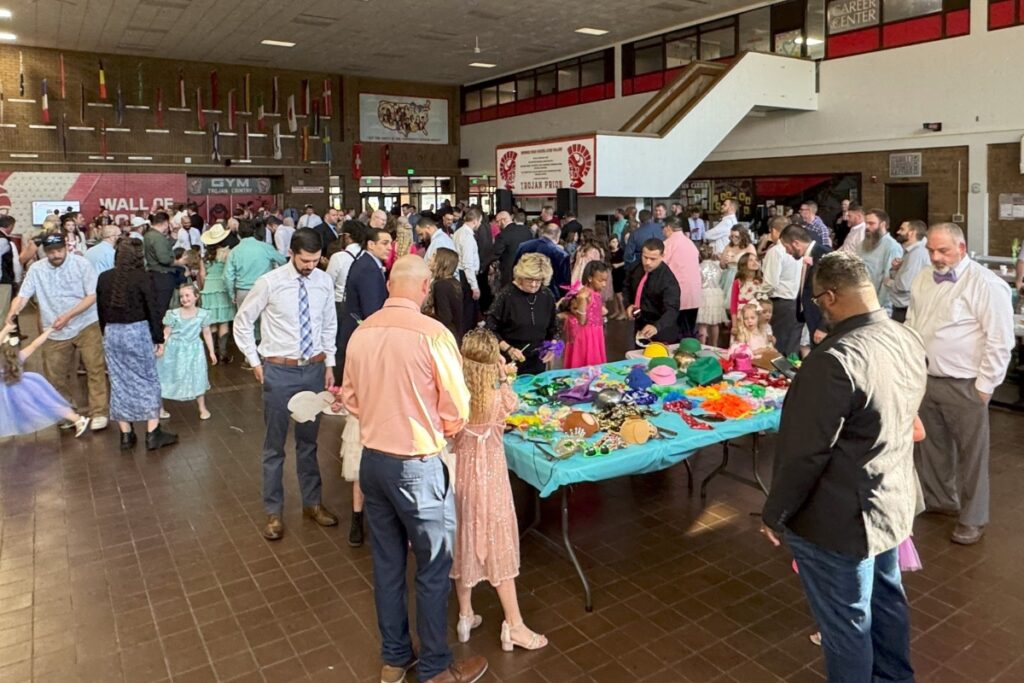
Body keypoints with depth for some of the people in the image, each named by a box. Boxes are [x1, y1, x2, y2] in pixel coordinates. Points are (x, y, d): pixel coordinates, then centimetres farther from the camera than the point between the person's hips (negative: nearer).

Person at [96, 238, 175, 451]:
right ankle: (153, 434, 9)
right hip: (138, 332, -4)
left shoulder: (104, 278, 3)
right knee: (148, 381, 6)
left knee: (119, 383, 11)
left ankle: (126, 435, 18)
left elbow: (101, 310, 11)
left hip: (111, 333, 5)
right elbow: (153, 309, -10)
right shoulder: (143, 277, -12)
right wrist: (159, 339, -2)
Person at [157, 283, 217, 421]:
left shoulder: (203, 314, -4)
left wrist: (212, 352, 3)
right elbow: (166, 333, -4)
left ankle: (202, 408, 20)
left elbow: (207, 334, 3)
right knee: (169, 377, 8)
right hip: (174, 349, 0)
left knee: (197, 378, 6)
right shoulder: (173, 314, -8)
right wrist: (161, 348, -12)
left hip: (193, 350, 1)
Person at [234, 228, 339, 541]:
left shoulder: (324, 281, -2)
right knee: (275, 443, 9)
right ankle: (273, 512, 23)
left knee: (309, 440, 16)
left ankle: (312, 503, 32)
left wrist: (329, 364, 8)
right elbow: (242, 322, -1)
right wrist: (255, 362, -1)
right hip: (279, 370, -3)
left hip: (314, 368, 3)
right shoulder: (270, 282, -12)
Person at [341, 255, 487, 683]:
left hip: (372, 460, 6)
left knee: (387, 562, 18)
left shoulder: (361, 332, -1)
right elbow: (457, 411, -12)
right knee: (433, 567, 11)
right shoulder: (432, 333, -18)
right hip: (416, 465, -6)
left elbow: (350, 397, 9)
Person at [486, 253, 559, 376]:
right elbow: (490, 329, -9)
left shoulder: (547, 296, 1)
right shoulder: (506, 296, -13)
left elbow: (552, 329, 14)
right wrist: (508, 349, -19)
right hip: (510, 363, -4)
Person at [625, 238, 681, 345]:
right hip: (640, 325, 6)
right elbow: (628, 286, 12)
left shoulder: (668, 279, -27)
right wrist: (629, 304, -6)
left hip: (660, 333, -6)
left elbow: (672, 310, -38)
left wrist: (656, 327, -55)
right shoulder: (637, 268, -8)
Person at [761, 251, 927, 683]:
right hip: (892, 502, 9)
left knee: (846, 622, 13)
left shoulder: (835, 360, -31)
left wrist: (774, 513, -12)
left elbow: (805, 452, -25)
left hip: (842, 519, -9)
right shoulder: (909, 341, -4)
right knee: (886, 600, 28)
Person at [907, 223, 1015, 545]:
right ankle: (937, 499, 40)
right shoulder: (923, 279, 6)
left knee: (971, 454, 8)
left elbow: (1000, 341, -15)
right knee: (931, 446, 20)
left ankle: (972, 519, 24)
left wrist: (985, 386, -13)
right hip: (924, 379, 6)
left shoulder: (986, 284, -16)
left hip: (964, 386, -6)